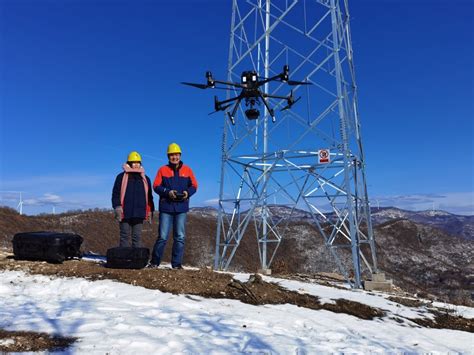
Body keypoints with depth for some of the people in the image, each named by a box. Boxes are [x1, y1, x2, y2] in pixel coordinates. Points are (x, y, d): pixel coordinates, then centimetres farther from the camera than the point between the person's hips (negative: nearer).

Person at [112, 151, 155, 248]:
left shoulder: (145, 179, 15)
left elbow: (149, 197, 17)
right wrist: (117, 207, -9)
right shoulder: (121, 177, 6)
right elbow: (116, 194, 3)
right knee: (124, 236, 3)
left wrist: (150, 211, 12)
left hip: (139, 213, 2)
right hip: (125, 213, -2)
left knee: (137, 237, 4)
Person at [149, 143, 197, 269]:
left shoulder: (187, 170, 7)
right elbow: (156, 186, 0)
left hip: (181, 208, 2)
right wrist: (168, 192, -16)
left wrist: (188, 192, -12)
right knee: (162, 237, 1)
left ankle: (177, 263, 13)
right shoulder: (162, 170, 3)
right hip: (166, 207, -1)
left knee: (180, 237, 4)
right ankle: (154, 262, 15)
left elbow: (194, 185, 8)